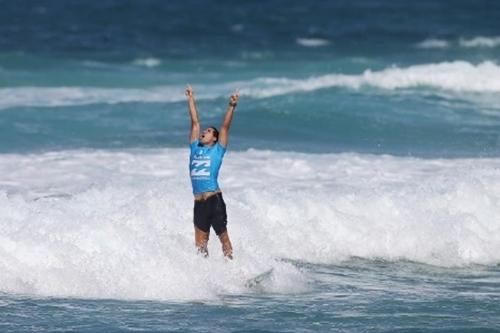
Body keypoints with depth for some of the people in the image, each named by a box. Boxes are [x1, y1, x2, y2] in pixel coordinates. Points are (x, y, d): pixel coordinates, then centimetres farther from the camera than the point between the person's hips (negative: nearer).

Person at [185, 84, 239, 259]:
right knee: (200, 243, 5)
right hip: (199, 203, 5)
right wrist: (191, 100, 25)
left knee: (223, 237, -1)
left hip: (214, 200, -5)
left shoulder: (217, 150, 7)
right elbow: (195, 122, 20)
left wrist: (231, 106, -9)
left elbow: (225, 126, -1)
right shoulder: (195, 148, 17)